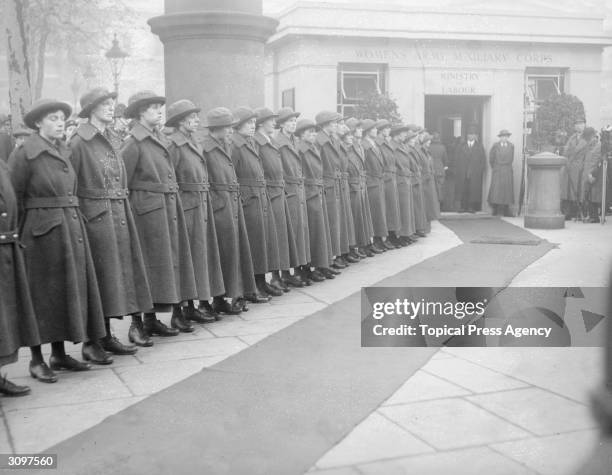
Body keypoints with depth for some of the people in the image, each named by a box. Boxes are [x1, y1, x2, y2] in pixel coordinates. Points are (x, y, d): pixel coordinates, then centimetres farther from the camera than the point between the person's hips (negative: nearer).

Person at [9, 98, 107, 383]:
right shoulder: (24, 154, -9)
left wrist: (73, 223, 14)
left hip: (71, 228, 7)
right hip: (41, 232, -7)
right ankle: (37, 359, 11)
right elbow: (14, 200, -9)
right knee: (41, 294, 0)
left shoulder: (64, 152, 12)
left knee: (70, 289, 11)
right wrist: (21, 235, -10)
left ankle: (59, 353, 23)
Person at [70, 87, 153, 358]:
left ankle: (107, 336, 19)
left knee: (116, 273, 10)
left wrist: (122, 211, 12)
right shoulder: (79, 143, -9)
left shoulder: (113, 141, 14)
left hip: (118, 215, 7)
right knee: (97, 277, -4)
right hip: (94, 217, -7)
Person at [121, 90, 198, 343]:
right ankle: (137, 324, 2)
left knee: (168, 260, 11)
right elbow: (121, 183, -11)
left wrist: (173, 196, 10)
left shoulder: (160, 140, 14)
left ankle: (151, 320, 20)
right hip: (148, 209, -8)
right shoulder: (134, 143, -11)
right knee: (147, 264, -5)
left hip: (168, 207, 8)